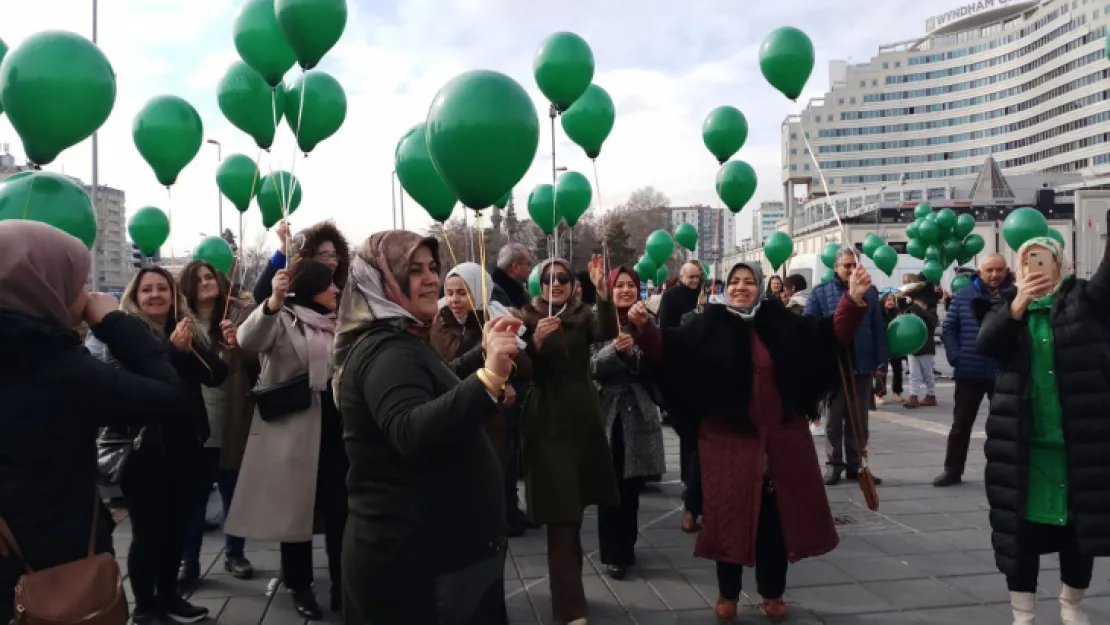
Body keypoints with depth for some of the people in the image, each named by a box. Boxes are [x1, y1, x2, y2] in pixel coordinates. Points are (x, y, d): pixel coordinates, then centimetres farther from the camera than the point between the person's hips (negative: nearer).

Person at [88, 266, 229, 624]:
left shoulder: (190, 328, 8)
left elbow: (216, 376, 1)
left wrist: (227, 347, -17)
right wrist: (173, 350, -30)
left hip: (185, 443, 5)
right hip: (145, 447, -5)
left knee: (177, 526, 14)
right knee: (148, 530, 3)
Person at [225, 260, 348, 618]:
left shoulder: (337, 323, 13)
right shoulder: (283, 319, -6)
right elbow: (248, 340, -26)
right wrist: (273, 303, -42)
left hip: (334, 427, 5)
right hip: (293, 429, -5)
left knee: (340, 507, 8)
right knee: (297, 507, 6)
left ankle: (342, 583, 21)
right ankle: (300, 587, 20)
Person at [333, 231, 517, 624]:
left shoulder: (399, 342, 14)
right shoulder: (385, 350, -19)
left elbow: (438, 400, 28)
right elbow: (412, 433, -38)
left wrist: (486, 358, 20)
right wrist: (489, 377, -48)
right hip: (416, 563, -10)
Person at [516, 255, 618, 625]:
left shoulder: (584, 316, 5)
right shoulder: (529, 318, -2)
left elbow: (607, 332, -17)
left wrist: (602, 293, -32)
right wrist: (537, 340, -29)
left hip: (583, 418, 4)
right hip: (548, 423, -4)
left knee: (575, 513, 17)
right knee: (561, 518, -6)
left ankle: (567, 590, 35)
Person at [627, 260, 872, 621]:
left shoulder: (779, 322, 2)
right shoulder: (710, 324, -3)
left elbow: (831, 334, 0)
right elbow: (668, 347, -13)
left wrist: (853, 300, -14)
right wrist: (644, 328, -32)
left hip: (779, 435, 2)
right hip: (728, 437, -2)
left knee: (776, 516, 10)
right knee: (730, 516, 6)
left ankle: (772, 593, 29)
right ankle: (727, 594, 25)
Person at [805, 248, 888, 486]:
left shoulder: (870, 292, 7)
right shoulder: (820, 293, 0)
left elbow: (879, 329, 6)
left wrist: (880, 362, 1)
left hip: (862, 366, 2)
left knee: (859, 420, 10)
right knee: (833, 418, 7)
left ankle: (855, 465, 20)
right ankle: (834, 464, 17)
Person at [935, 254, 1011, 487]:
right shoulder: (963, 295, 2)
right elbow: (949, 329, 4)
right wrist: (955, 357, -5)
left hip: (1004, 373, -1)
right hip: (969, 373, 2)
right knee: (961, 424, 9)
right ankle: (952, 470, 19)